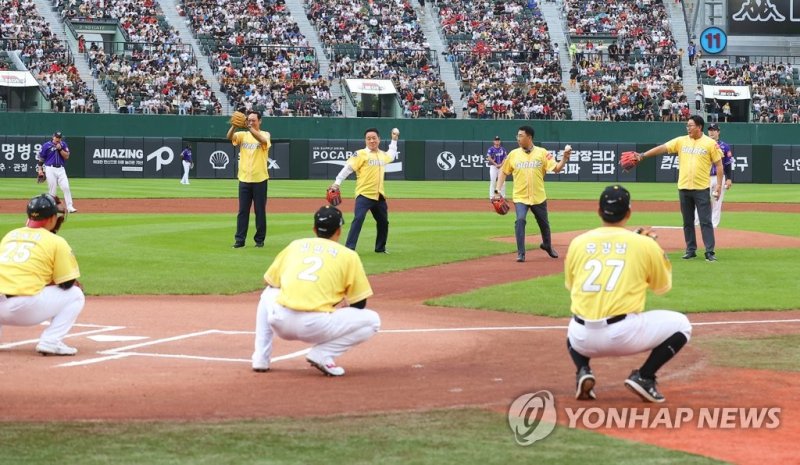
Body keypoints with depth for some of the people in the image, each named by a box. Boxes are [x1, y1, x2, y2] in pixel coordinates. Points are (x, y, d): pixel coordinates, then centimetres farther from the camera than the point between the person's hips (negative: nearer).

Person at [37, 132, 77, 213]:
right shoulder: (46, 145, 0)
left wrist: (60, 149, -12)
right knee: (52, 190, -2)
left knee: (66, 187, -9)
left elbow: (66, 157, 0)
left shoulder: (63, 145, 7)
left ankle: (70, 207, -10)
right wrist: (40, 169, -1)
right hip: (50, 169, -2)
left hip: (61, 169, 2)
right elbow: (40, 158, 5)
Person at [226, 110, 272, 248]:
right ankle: (240, 240, 3)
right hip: (244, 179, 2)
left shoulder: (265, 134, 1)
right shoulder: (242, 135, 8)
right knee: (242, 211, 2)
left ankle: (260, 239, 12)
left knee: (260, 211, 4)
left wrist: (250, 128, -34)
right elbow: (229, 137, -10)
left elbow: (263, 140, -23)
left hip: (260, 179, -2)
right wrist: (234, 125, -29)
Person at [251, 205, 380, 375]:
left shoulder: (295, 245, 19)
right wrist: (344, 303, 33)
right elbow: (359, 305, 11)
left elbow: (270, 281, 27)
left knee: (269, 294, 39)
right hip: (315, 327, -4)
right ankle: (322, 354, -3)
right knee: (372, 320, 14)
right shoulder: (348, 255, 10)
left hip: (280, 323, 4)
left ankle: (260, 358, 25)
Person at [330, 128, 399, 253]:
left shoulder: (383, 155, 14)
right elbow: (348, 167, -16)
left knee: (383, 222, 16)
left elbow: (392, 155, 38)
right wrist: (337, 182, -25)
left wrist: (394, 139, 34)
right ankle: (349, 248, -24)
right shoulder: (361, 154, -7)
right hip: (364, 195, -7)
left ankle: (380, 248, 34)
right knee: (358, 219, -21)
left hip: (379, 196, 7)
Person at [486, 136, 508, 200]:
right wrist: (496, 164, -15)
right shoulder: (491, 149, -2)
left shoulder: (503, 149, 9)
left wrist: (501, 164, -10)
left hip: (501, 166, 3)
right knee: (493, 181, -6)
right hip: (493, 166, -3)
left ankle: (503, 196, 8)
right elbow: (489, 158, -11)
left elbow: (505, 158, 6)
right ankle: (491, 196, -4)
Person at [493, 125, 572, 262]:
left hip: (538, 197, 1)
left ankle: (547, 245, 47)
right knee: (520, 220, -22)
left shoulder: (542, 153, -4)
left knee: (544, 224, 17)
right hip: (520, 197, -1)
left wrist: (565, 157, -21)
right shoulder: (514, 154, 0)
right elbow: (503, 172, 9)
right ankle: (521, 253, -12)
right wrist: (498, 190, 0)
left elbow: (556, 169, -6)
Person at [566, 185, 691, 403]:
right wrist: (659, 253, 30)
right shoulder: (645, 244, 2)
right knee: (681, 325, 17)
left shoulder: (578, 242, 8)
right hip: (624, 335, -3)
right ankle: (644, 377, 2)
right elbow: (662, 286, 17)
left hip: (584, 339, 3)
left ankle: (583, 372, 9)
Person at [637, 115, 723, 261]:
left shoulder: (710, 143, -3)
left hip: (701, 189, -4)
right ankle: (691, 250, 18)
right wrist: (642, 155, -12)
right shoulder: (681, 141, 6)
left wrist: (718, 186, -8)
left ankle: (710, 251, -3)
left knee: (705, 221, -4)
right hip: (684, 188, 4)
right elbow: (662, 148, -1)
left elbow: (719, 165, -1)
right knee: (687, 221, 10)